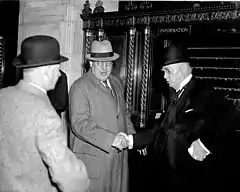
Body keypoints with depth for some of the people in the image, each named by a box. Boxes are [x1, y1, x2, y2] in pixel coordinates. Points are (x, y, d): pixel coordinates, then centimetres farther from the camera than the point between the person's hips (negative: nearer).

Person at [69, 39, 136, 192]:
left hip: (119, 156, 6)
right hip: (94, 158, -6)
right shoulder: (80, 87, -11)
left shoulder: (116, 83, 12)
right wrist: (111, 139, -25)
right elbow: (80, 124, -19)